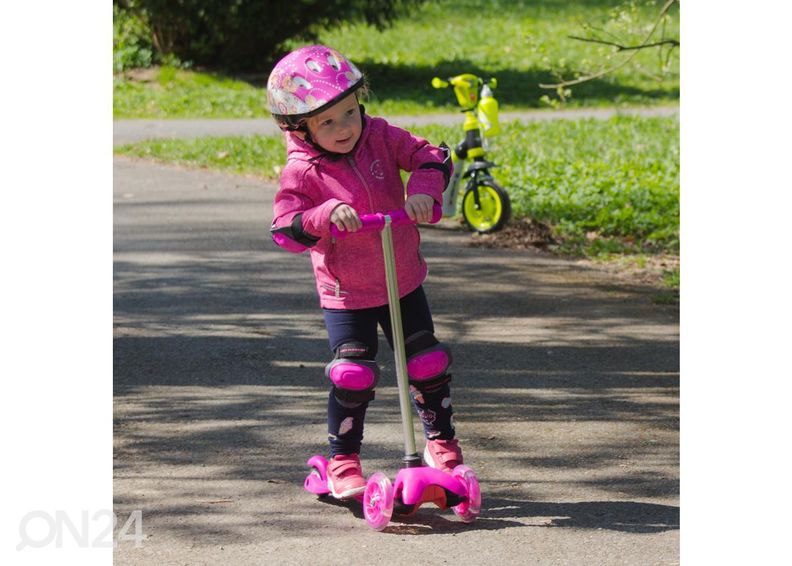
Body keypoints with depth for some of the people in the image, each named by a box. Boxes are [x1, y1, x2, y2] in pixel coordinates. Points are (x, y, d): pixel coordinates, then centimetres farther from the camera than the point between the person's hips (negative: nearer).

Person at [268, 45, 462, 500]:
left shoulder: (381, 137, -7)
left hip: (403, 281, 4)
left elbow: (432, 157, -6)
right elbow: (285, 228, -22)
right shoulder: (303, 172, -16)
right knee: (354, 376, -9)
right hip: (346, 295, -3)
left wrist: (425, 190, -26)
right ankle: (343, 462, 9)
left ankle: (442, 442, 28)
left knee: (429, 364, 8)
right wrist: (327, 215, -39)